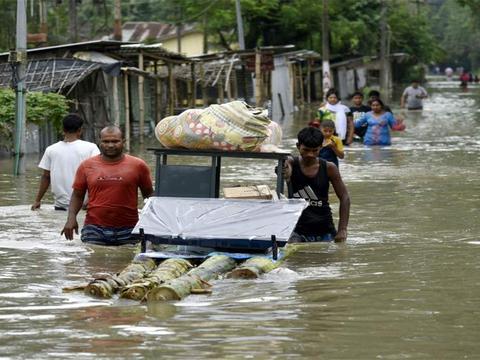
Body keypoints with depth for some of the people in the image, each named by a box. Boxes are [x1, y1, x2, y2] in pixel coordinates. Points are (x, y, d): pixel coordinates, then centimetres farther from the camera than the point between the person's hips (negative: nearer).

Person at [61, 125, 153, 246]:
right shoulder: (87, 166, 6)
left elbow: (149, 195, 12)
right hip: (94, 229, 0)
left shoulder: (138, 165, 4)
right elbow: (77, 195, 11)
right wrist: (71, 217, -4)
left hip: (127, 231, 0)